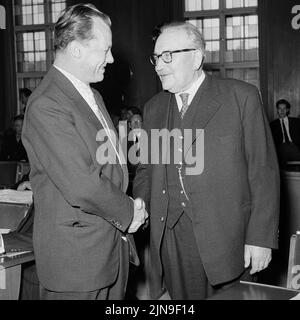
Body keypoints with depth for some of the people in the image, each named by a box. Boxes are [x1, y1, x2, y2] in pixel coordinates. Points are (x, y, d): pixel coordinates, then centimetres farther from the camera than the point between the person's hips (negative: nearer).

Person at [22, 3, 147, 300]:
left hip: (115, 243, 9)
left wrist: (129, 205, -1)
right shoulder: (46, 105, -20)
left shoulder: (92, 95, 13)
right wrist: (128, 212, -10)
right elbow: (81, 186, -25)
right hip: (76, 258, -9)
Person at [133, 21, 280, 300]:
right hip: (171, 238, 4)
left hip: (224, 236, -3)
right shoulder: (153, 109, 12)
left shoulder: (242, 97, -3)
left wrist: (261, 238, -10)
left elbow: (263, 171, -6)